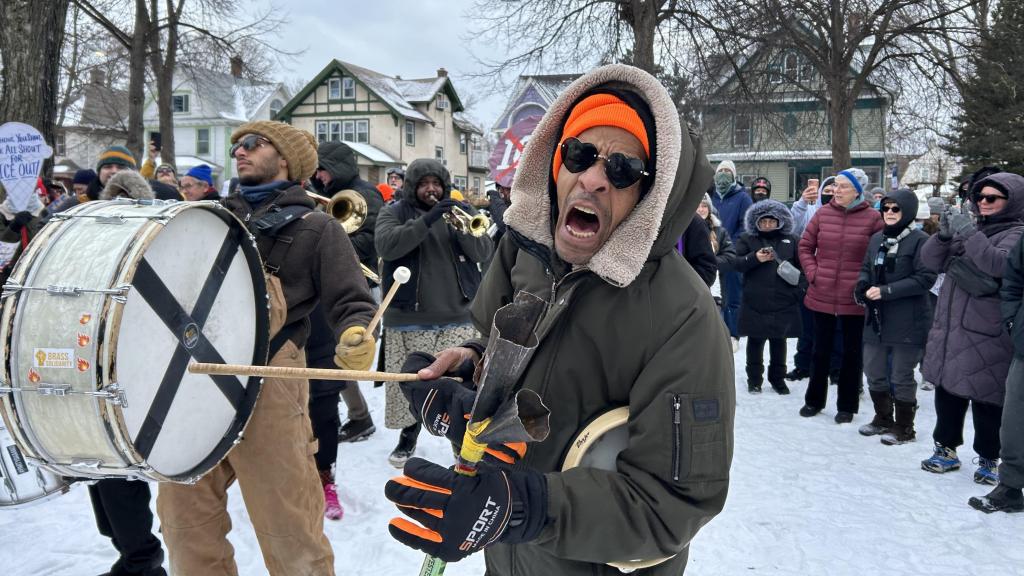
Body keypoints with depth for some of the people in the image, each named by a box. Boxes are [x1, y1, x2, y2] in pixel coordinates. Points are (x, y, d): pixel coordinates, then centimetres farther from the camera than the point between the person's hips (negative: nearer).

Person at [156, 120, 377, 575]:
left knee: (287, 523, 0)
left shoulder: (315, 226, 7)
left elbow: (351, 302, -1)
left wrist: (357, 337, -23)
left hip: (267, 379, -5)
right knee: (184, 514, 11)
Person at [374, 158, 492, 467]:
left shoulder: (460, 210, 10)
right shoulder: (394, 211, 3)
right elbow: (386, 246, -17)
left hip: (458, 317, 1)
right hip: (408, 319, -1)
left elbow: (484, 252, 0)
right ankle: (408, 436, 30)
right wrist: (427, 220, -24)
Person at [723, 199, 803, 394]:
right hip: (755, 302, -1)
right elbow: (733, 262, -5)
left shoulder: (791, 240, 8)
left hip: (783, 302, 2)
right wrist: (755, 258, -19)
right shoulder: (747, 239, 4)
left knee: (779, 340, 12)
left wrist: (801, 287, -5)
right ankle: (754, 378, 19)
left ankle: (778, 378, 25)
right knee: (755, 340, 6)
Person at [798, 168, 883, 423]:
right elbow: (805, 246, 8)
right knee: (821, 350, 14)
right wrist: (812, 273, -2)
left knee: (852, 352, 11)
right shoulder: (823, 213, 1)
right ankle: (814, 400, 29)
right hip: (822, 295, 2)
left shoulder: (873, 218, -7)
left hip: (854, 299, -2)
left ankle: (846, 405, 24)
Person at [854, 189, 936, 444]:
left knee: (901, 377, 5)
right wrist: (862, 284, -4)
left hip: (907, 322, -6)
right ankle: (883, 419, 34)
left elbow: (925, 278, -16)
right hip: (876, 318, 6)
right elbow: (866, 268, 18)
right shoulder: (876, 239, 9)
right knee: (874, 372, 15)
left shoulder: (920, 240, -11)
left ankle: (904, 428, 22)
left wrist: (886, 291, -21)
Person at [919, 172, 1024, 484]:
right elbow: (931, 261, 6)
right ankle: (946, 449, 28)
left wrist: (970, 235, -28)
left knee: (985, 398, 0)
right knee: (947, 390, 14)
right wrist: (943, 235, -11)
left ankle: (988, 459, 16)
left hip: (986, 335, -6)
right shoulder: (966, 226, 13)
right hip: (949, 327, 6)